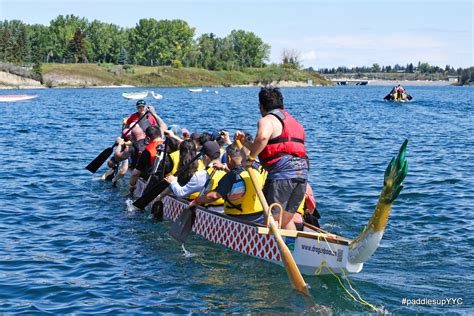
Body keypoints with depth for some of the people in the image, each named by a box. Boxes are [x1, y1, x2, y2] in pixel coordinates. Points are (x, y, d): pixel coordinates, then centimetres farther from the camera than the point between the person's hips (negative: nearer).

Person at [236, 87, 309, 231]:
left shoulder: (267, 120, 2)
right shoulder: (293, 121, 28)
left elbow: (262, 137, -24)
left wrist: (250, 158, -13)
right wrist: (245, 141, 27)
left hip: (281, 172, -8)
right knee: (286, 219, 17)